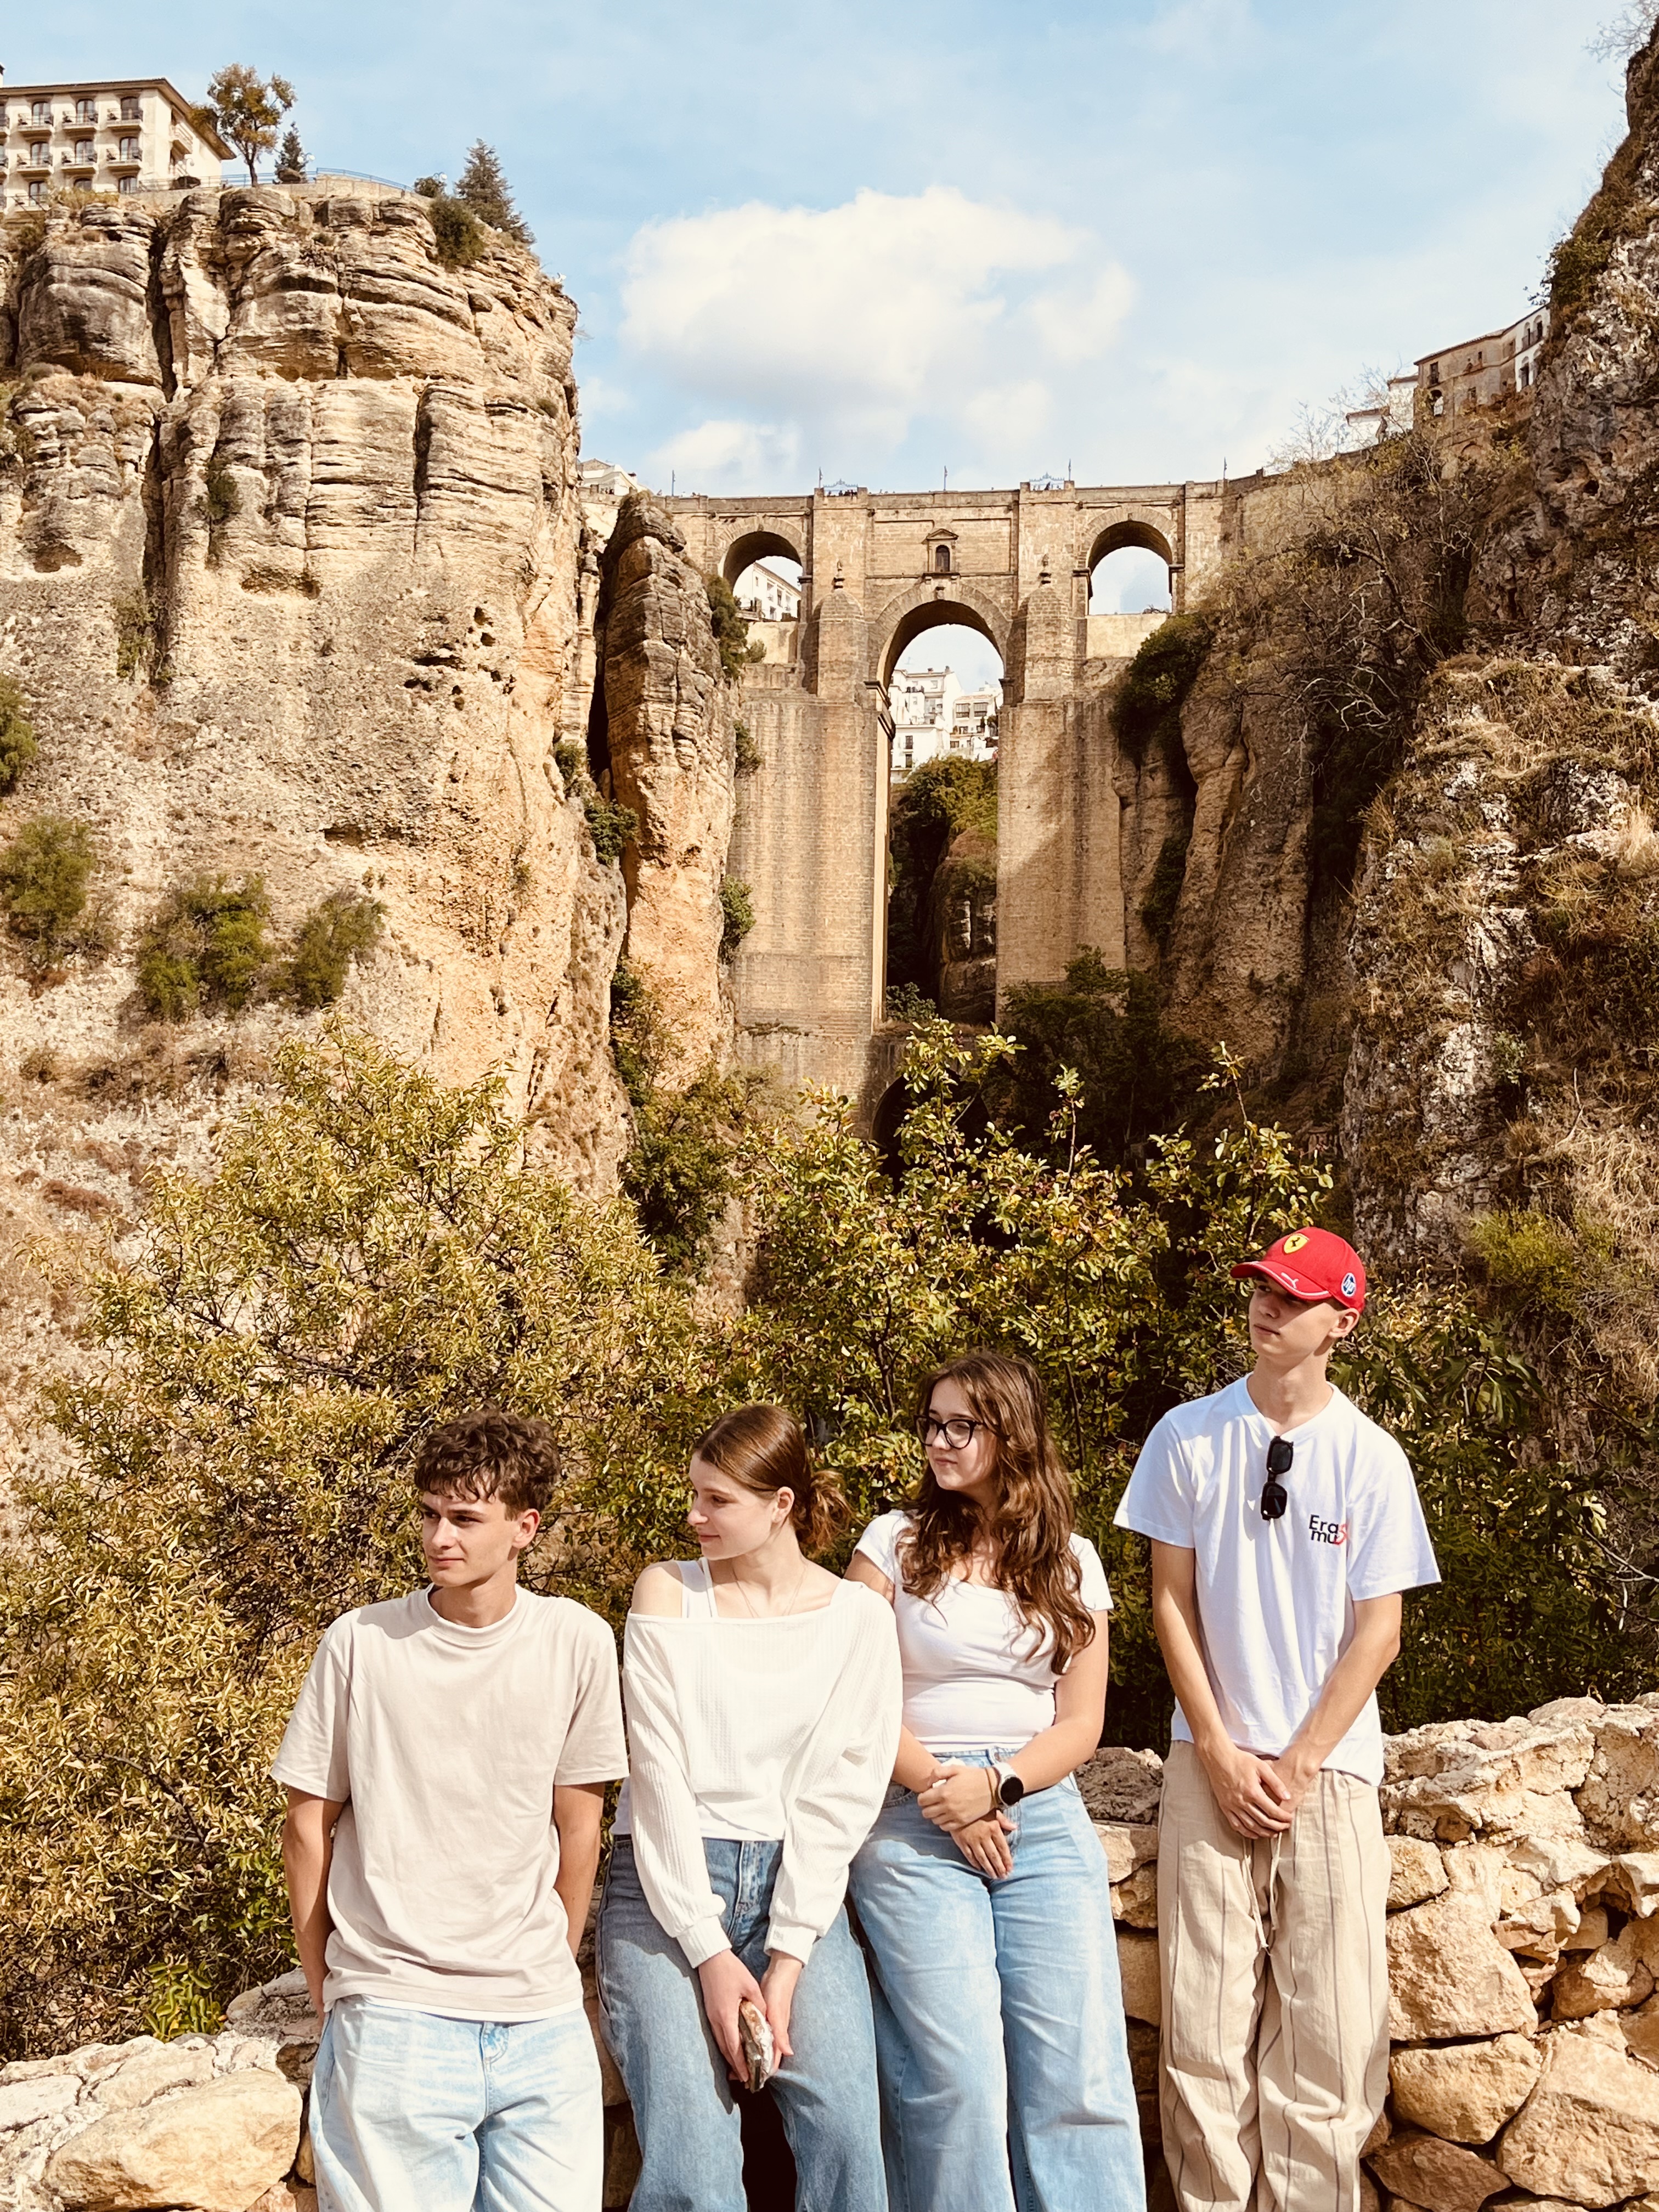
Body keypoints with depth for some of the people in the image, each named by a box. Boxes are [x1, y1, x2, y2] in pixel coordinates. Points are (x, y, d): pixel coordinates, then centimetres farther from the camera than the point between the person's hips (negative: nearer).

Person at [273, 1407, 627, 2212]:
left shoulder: (577, 1642, -4)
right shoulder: (360, 1643, -7)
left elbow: (579, 1826, 6)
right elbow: (308, 1827, 3)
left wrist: (551, 1973, 12)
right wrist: (329, 1996, 8)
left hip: (544, 2025, 2)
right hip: (393, 2023, -1)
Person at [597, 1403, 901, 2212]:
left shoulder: (858, 1617, 2)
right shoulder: (668, 1592, 0)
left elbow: (838, 1797, -2)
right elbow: (660, 1775, -6)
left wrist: (788, 1955, -12)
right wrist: (709, 1951, -13)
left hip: (795, 1882, 1)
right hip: (667, 1885, -1)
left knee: (846, 2134, -16)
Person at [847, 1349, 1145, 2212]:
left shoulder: (1071, 1563, 11)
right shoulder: (894, 1543, 6)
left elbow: (1080, 1722, 8)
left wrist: (995, 1785, -8)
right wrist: (945, 1797, -7)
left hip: (1041, 1814, 2)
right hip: (912, 1821, -2)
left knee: (1079, 2073, -4)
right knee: (956, 2077, -9)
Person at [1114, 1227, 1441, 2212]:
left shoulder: (1372, 1458, -2)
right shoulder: (1190, 1436, 1)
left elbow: (1378, 1632, -1)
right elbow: (1172, 1601, 3)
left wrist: (1295, 1767, -6)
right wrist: (1220, 1754, -4)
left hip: (1330, 1768, 0)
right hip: (1211, 1762, 1)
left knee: (1330, 2023, 1)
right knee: (1205, 2020, 2)